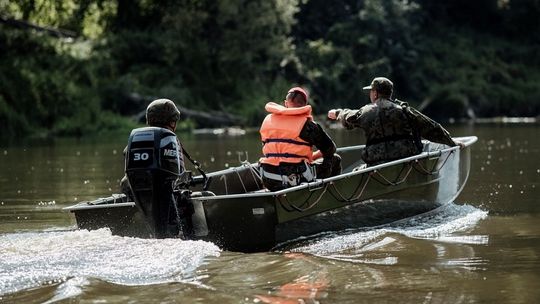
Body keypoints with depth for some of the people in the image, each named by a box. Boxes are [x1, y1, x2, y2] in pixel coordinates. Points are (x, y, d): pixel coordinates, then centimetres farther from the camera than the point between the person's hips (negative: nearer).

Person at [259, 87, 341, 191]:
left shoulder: (267, 120, 10)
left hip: (269, 183, 4)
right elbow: (330, 149, 4)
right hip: (298, 181, -4)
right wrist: (312, 157, 24)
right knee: (335, 160, 17)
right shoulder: (307, 124, -5)